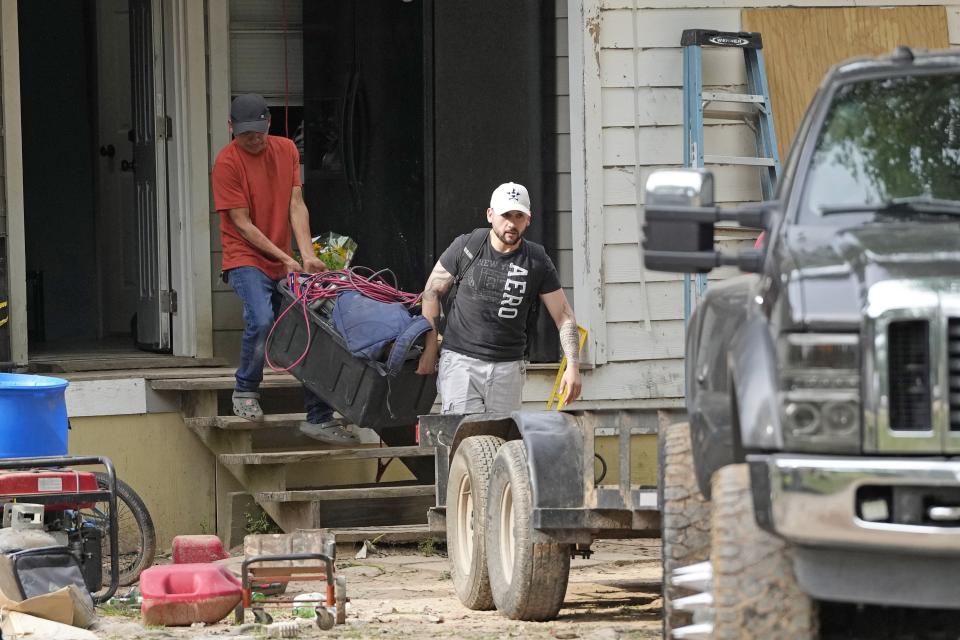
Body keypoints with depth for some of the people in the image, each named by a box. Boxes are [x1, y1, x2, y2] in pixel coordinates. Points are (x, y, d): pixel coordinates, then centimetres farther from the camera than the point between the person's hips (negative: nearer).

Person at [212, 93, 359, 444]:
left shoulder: (286, 150, 6)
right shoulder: (228, 162, -11)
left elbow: (296, 205, 2)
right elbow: (241, 223, -11)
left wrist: (307, 255, -10)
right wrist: (284, 258, -14)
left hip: (284, 265, 6)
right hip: (246, 260, -6)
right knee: (261, 320, -28)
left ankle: (319, 418, 7)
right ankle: (245, 392, -5)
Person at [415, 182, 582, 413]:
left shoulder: (537, 261, 1)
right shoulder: (466, 247, -1)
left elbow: (564, 315, 3)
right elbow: (432, 290, 9)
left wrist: (573, 365, -10)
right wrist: (430, 348, 7)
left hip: (508, 367, 2)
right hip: (460, 360, -2)